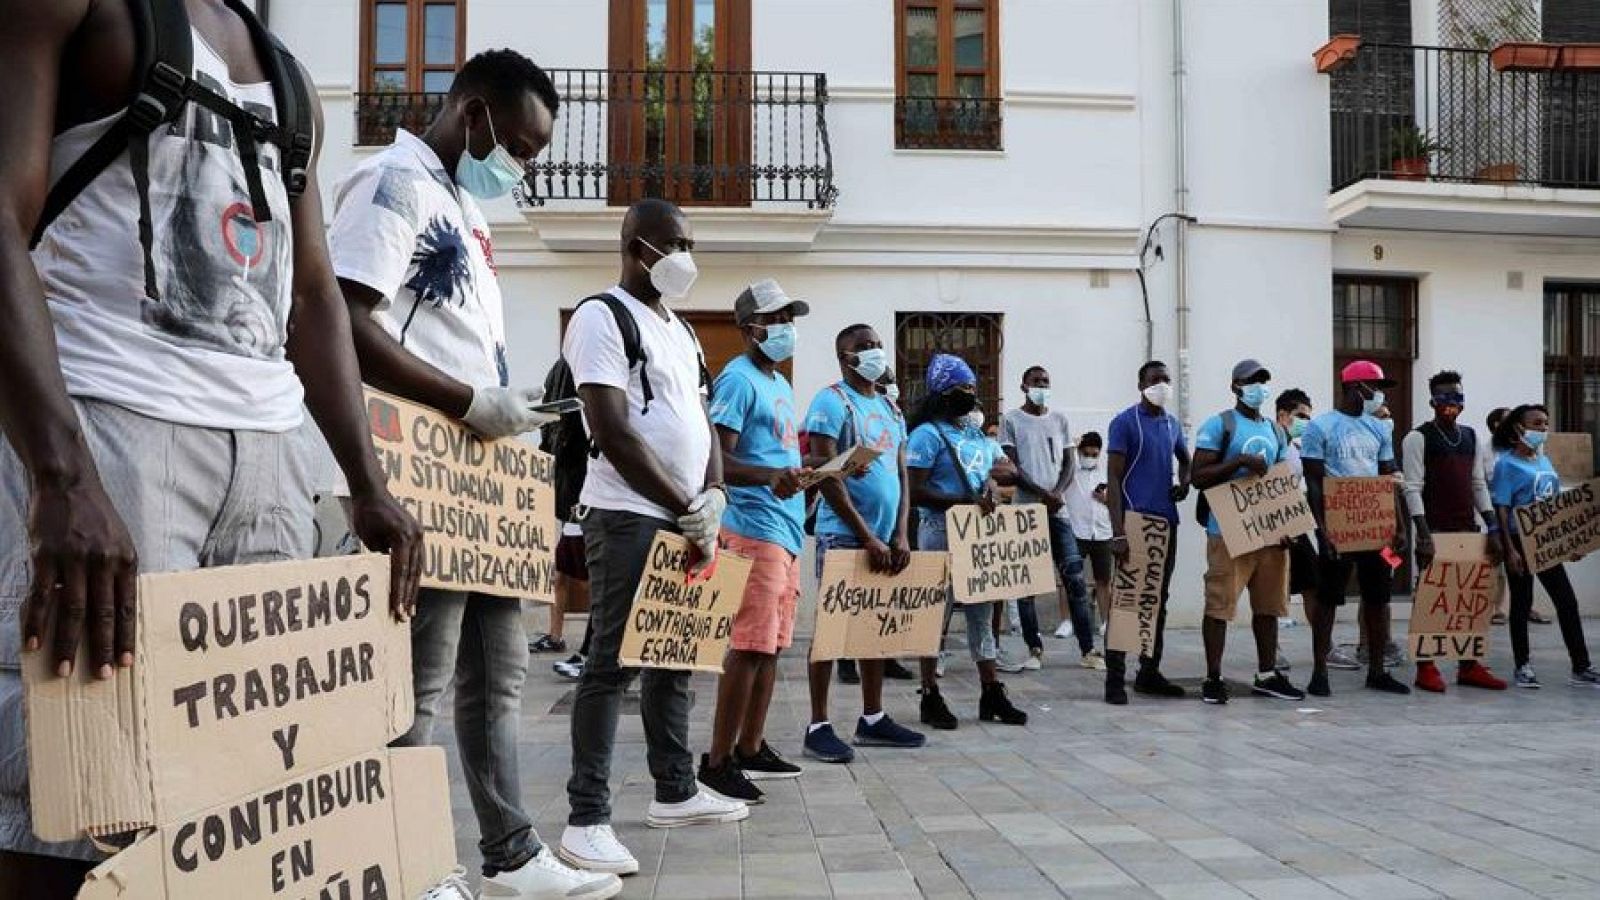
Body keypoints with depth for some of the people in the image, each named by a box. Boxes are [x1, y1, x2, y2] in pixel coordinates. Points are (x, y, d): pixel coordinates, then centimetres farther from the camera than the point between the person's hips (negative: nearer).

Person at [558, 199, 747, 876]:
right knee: (611, 662, -7)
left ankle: (675, 793, 25)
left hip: (685, 518, 9)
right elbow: (613, 433, -16)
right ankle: (587, 821, -1)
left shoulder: (680, 330, 19)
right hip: (629, 516, -8)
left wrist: (712, 498, -1)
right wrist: (685, 505, -14)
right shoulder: (602, 317, -8)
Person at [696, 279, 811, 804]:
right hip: (754, 526, -10)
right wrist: (769, 477, -32)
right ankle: (717, 763, -4)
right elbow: (716, 459, -18)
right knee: (750, 645, -10)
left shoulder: (781, 385, 21)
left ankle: (751, 749, 22)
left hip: (787, 526, 10)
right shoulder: (738, 379, -9)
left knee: (771, 644, 12)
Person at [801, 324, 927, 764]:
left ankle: (873, 718, 21)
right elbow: (826, 476, -15)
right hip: (842, 536, -7)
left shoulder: (891, 409, 15)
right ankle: (818, 726, 2)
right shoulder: (831, 402, -8)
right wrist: (867, 537, -17)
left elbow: (902, 476, 14)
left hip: (885, 538, 7)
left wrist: (900, 535, 0)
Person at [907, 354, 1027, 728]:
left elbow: (990, 473, 21)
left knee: (981, 611, 10)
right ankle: (931, 697, 8)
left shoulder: (977, 434, 14)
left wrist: (990, 488, -4)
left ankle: (992, 693, 15)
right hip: (941, 531, -7)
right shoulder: (928, 434, -9)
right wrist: (964, 501, -19)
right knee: (937, 612, -1)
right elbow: (913, 491, -16)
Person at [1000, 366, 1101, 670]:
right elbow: (1012, 467, -5)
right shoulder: (1011, 420, 2)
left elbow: (1069, 462, 10)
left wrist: (1058, 492, -8)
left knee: (1074, 577, -2)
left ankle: (1088, 648, 1)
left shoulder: (1060, 418, 13)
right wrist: (1043, 494, -14)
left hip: (1058, 509, 3)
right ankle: (1034, 648, 7)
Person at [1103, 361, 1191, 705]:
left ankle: (1149, 672, 21)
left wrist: (1184, 483, 8)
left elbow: (1185, 460, 32)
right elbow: (1113, 477, -11)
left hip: (1166, 521, 7)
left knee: (1158, 598, 12)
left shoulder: (1172, 424, 14)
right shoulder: (1125, 422, -6)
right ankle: (1115, 677, -2)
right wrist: (1118, 532, -19)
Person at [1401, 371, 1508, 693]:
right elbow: (1412, 488, -11)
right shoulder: (1418, 437, -6)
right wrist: (1423, 533, -19)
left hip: (1468, 528, 6)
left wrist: (1493, 528, 8)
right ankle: (1425, 668, 3)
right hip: (1434, 530, -6)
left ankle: (1468, 665, 15)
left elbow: (1478, 484, 15)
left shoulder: (1471, 436, 13)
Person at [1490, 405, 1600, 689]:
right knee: (1522, 603, 3)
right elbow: (1501, 510, -14)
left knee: (1567, 601, 5)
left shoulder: (1545, 461, 12)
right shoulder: (1507, 464, -10)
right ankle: (1523, 666, 14)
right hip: (1521, 541, -7)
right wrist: (1510, 550, -20)